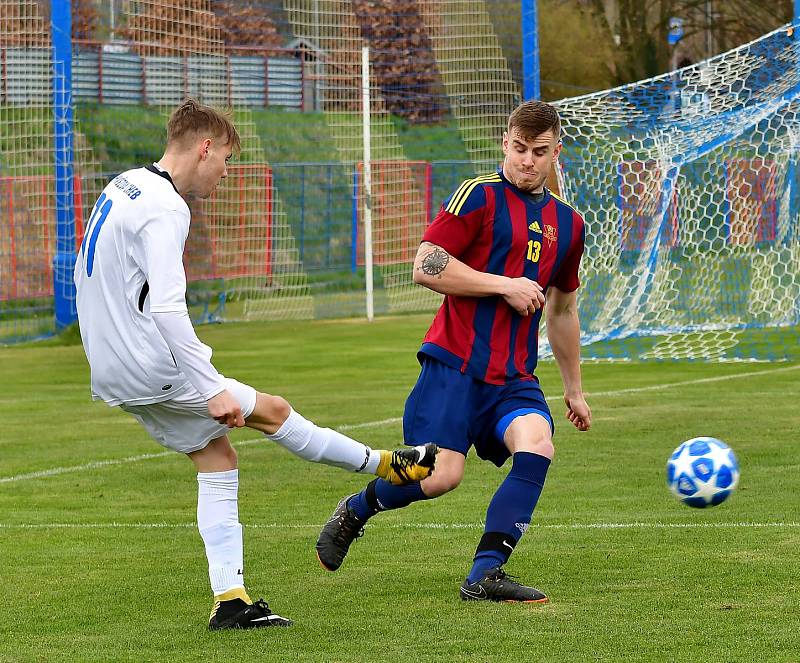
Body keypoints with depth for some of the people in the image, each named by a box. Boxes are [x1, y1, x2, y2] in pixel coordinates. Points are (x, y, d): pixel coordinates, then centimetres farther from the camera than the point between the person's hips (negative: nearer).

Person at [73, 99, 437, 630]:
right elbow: (166, 309, -28)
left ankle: (230, 601, 7)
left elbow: (87, 277, 21)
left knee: (217, 456, 12)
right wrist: (215, 390, -26)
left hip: (114, 370, 10)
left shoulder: (123, 188, 11)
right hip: (153, 370, -10)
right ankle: (385, 466, 21)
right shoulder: (164, 209, -20)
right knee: (273, 412, 5)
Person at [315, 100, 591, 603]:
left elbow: (562, 310, 30)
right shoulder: (480, 197, -3)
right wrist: (505, 286, -11)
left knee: (537, 444, -24)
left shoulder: (567, 224, 17)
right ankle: (355, 511, 16)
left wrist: (575, 390, 32)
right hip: (456, 361, -5)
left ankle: (484, 576, -19)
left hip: (514, 375, 5)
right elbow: (426, 266, -11)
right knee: (442, 474, -16)